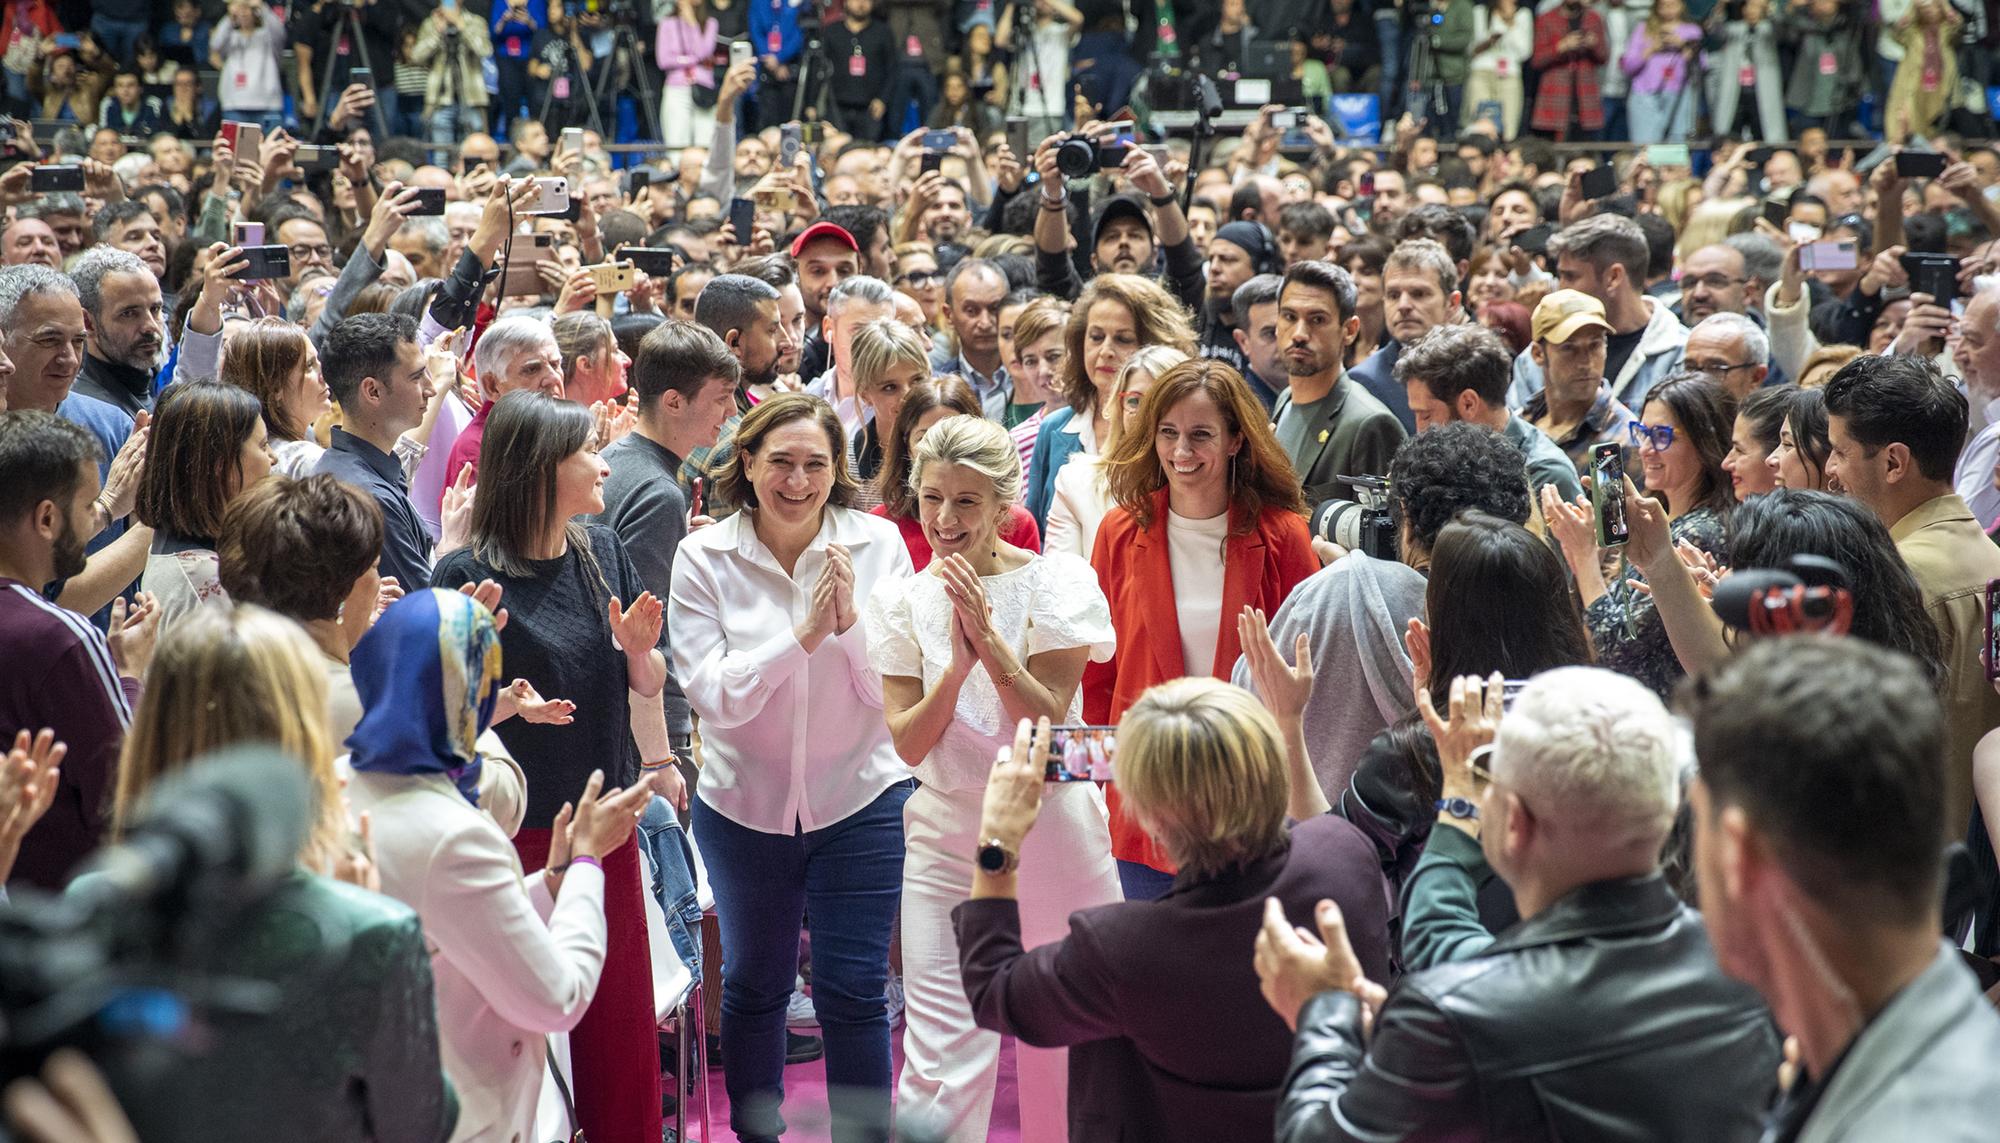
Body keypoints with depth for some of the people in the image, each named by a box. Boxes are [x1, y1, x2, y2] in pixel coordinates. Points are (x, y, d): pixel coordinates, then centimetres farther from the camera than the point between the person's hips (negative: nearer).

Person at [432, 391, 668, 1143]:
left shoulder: (601, 552, 4)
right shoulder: (469, 578, -14)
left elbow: (649, 686, 10)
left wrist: (639, 648, -11)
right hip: (519, 826, -5)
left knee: (623, 1020, 11)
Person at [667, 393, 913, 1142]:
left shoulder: (876, 544, -7)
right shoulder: (704, 558, -8)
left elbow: (892, 691, -9)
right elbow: (713, 697, -16)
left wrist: (849, 621, -25)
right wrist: (802, 635, -26)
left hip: (860, 799, -1)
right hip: (744, 802, 1)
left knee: (854, 992, 0)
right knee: (753, 987, 17)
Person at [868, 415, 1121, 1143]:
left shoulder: (1054, 581, -6)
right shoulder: (902, 601, 2)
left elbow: (1047, 720, -12)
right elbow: (908, 742, -4)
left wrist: (989, 638, -23)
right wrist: (956, 665, -20)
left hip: (1053, 831, -1)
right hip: (947, 842, 1)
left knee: (1062, 1051, 11)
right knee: (940, 1069, -7)